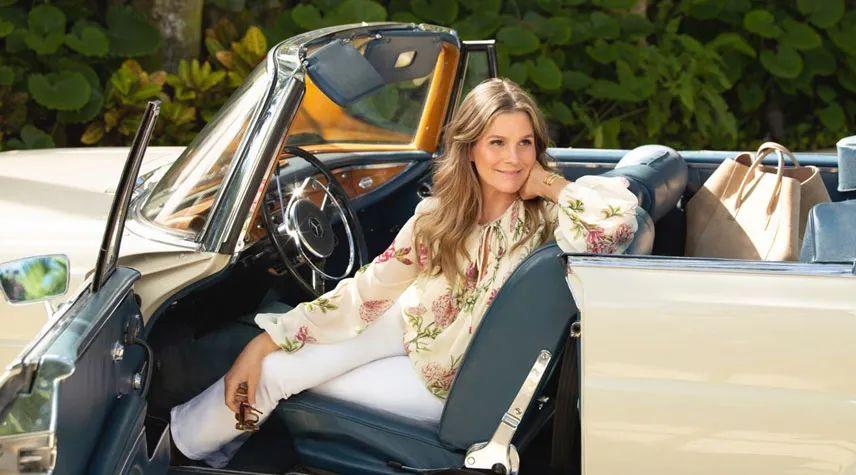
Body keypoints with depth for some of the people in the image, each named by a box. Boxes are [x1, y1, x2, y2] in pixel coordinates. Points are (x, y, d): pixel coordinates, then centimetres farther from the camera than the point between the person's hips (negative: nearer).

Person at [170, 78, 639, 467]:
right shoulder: (438, 216, -9)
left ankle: (187, 441, 19)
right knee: (271, 368, -14)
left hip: (456, 381, -4)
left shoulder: (547, 219, -22)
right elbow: (368, 288, -7)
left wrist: (548, 183, -27)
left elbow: (617, 220, -44)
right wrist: (264, 343, -12)